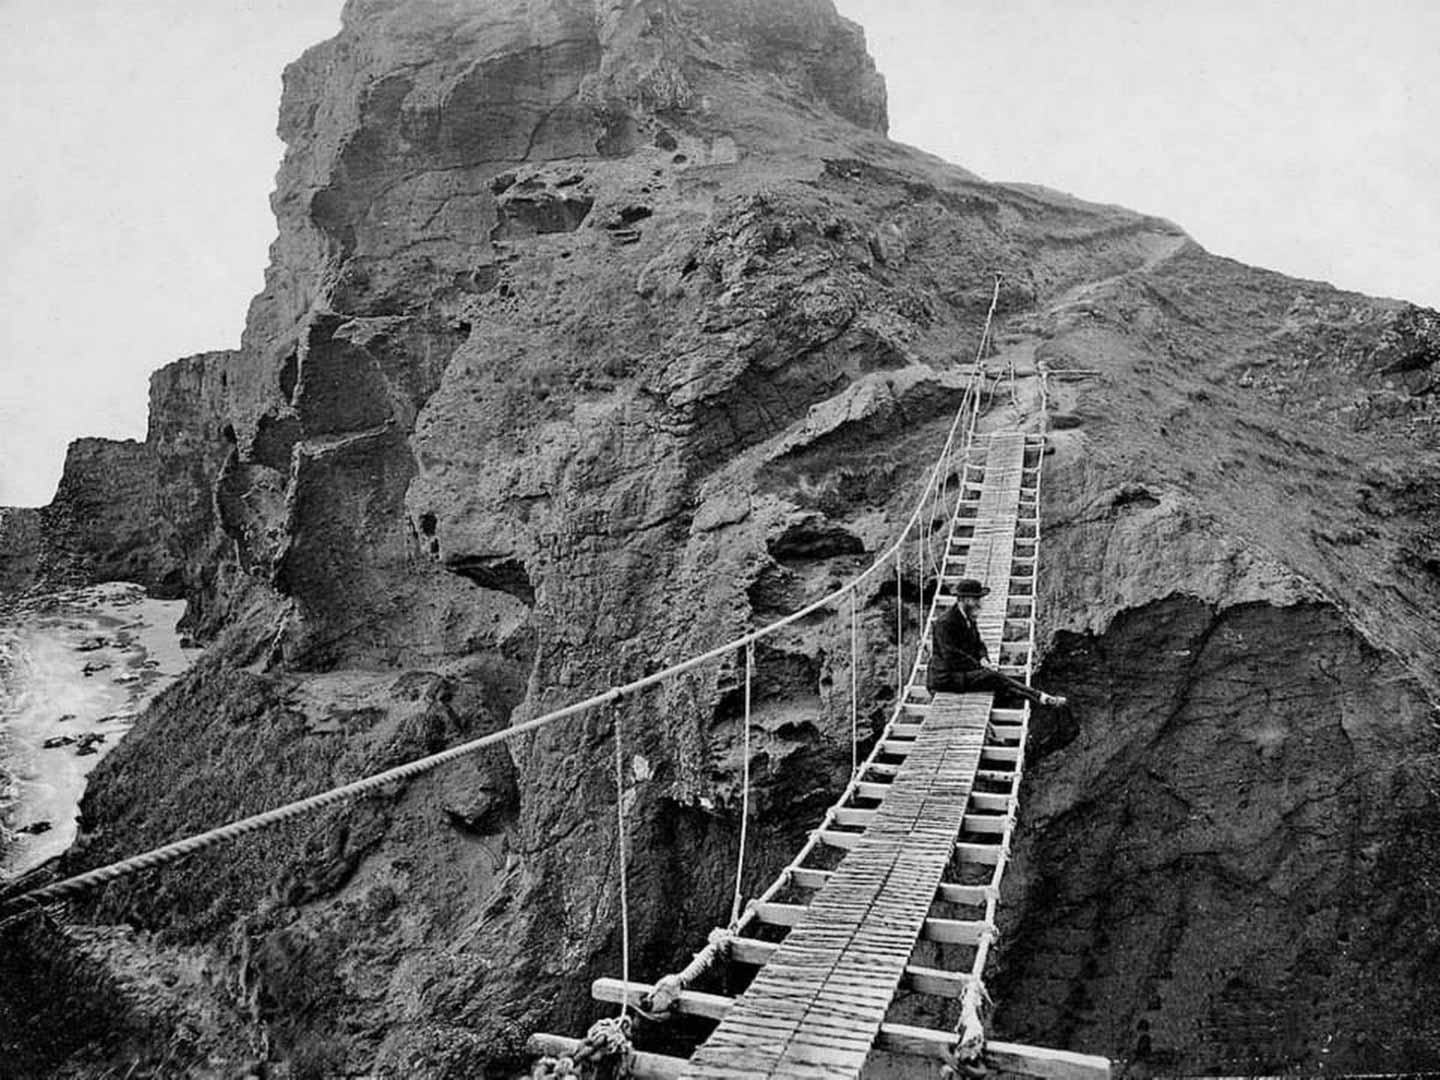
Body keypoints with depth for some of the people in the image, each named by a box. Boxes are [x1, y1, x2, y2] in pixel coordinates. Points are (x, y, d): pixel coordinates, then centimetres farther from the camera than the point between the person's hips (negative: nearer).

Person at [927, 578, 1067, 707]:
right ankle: (1039, 697, -23)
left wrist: (983, 659, -2)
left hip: (963, 673, 11)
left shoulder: (969, 620, 12)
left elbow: (978, 644, 20)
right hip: (946, 679, -11)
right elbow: (951, 656, -23)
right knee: (992, 677, -22)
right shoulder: (945, 623, -18)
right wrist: (979, 665, -18)